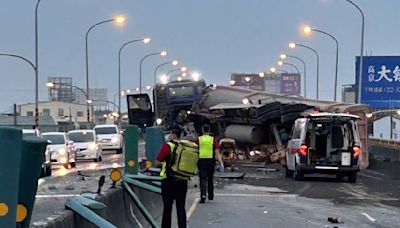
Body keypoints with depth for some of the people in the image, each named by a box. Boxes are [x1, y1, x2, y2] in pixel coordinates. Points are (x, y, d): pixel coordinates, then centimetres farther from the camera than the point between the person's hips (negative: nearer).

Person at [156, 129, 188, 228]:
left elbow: (158, 163, -9)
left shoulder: (167, 146, -9)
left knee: (167, 208, 6)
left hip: (169, 180, -4)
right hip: (183, 181, 4)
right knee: (181, 208, 8)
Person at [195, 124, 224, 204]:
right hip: (211, 161, 2)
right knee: (210, 179, 17)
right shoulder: (213, 140, 1)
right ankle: (211, 196, 30)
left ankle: (203, 196, -22)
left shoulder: (198, 140, 1)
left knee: (203, 179, -4)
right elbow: (217, 152, -6)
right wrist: (221, 163, -9)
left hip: (201, 161, -1)